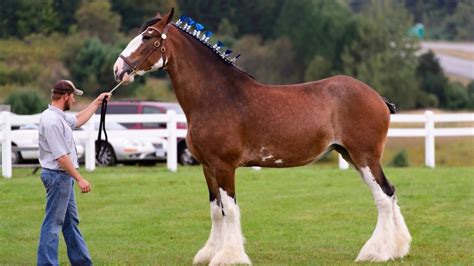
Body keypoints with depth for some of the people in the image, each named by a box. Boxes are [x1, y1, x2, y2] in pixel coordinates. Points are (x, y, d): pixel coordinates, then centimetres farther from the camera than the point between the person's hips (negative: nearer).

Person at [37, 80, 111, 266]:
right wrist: (79, 179, -24)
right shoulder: (52, 121, -22)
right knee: (53, 223, -8)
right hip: (57, 175, -11)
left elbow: (78, 120, 31)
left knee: (71, 222, 16)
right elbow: (61, 156, -25)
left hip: (64, 176, 11)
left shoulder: (60, 116, 10)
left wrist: (97, 102, 34)